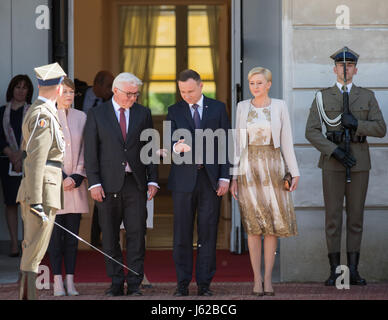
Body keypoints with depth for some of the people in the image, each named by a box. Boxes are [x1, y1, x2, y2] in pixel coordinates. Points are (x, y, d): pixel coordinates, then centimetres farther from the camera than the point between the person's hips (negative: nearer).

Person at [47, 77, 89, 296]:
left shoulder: (81, 117, 9)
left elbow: (85, 151, 8)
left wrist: (76, 177, -4)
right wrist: (61, 179, -9)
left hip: (76, 184, 3)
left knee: (73, 235, 3)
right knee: (55, 234, -2)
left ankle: (71, 281, 7)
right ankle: (58, 282, 2)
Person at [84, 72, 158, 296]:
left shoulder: (143, 114, 10)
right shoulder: (97, 114, 4)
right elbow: (90, 152, 0)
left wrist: (153, 180, 1)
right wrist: (94, 183, -8)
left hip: (135, 183, 1)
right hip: (108, 184, -1)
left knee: (137, 234, -5)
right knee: (110, 237, 3)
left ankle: (134, 284, 0)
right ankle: (116, 283, 12)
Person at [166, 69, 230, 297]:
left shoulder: (218, 108, 7)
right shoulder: (175, 111, 8)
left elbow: (225, 143, 5)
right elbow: (169, 142, -1)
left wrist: (225, 177, -2)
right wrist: (177, 146, -26)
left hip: (210, 178, 0)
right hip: (184, 178, 0)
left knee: (208, 233, 1)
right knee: (182, 234, 1)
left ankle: (204, 283, 6)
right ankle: (183, 283, 7)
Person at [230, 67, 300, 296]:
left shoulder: (279, 106, 2)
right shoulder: (243, 107, 6)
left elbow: (286, 140, 1)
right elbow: (238, 142, 8)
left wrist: (294, 172, -4)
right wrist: (233, 176, 4)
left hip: (273, 167, -1)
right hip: (249, 168, 1)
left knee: (273, 224, 0)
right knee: (254, 225, -1)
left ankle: (268, 278, 7)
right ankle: (257, 278, 4)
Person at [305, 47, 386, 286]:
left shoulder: (367, 96, 7)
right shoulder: (323, 97, 3)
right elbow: (312, 132, -5)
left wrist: (356, 124, -17)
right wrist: (335, 151, -17)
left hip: (359, 162, 1)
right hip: (332, 162, -1)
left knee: (356, 216, 3)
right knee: (333, 216, -2)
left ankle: (353, 270, 8)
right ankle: (335, 271, 3)